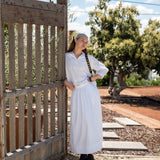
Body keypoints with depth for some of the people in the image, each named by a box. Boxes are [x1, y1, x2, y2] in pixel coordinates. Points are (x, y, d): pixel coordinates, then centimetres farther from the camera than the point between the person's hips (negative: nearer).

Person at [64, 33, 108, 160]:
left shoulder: (88, 58, 6)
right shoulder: (66, 57, 5)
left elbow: (104, 69, 13)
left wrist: (93, 78, -1)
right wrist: (66, 82, -2)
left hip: (90, 91, 0)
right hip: (77, 93, 0)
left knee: (92, 121, -1)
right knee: (79, 122, -1)